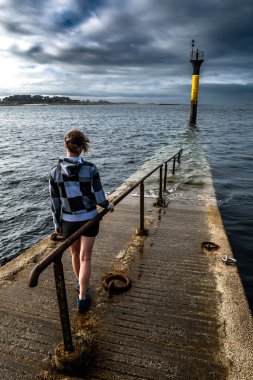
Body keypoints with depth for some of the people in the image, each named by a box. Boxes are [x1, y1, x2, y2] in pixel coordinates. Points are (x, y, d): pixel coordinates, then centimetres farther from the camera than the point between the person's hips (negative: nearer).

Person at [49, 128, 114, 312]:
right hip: (89, 218, -2)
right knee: (85, 257, 9)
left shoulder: (55, 171, -9)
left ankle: (80, 284, 47)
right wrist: (108, 205, 10)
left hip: (68, 220, 3)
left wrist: (57, 223, 9)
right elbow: (99, 198, -11)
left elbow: (55, 201, -3)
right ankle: (82, 298, 15)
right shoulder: (90, 168, -16)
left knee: (75, 253, 24)